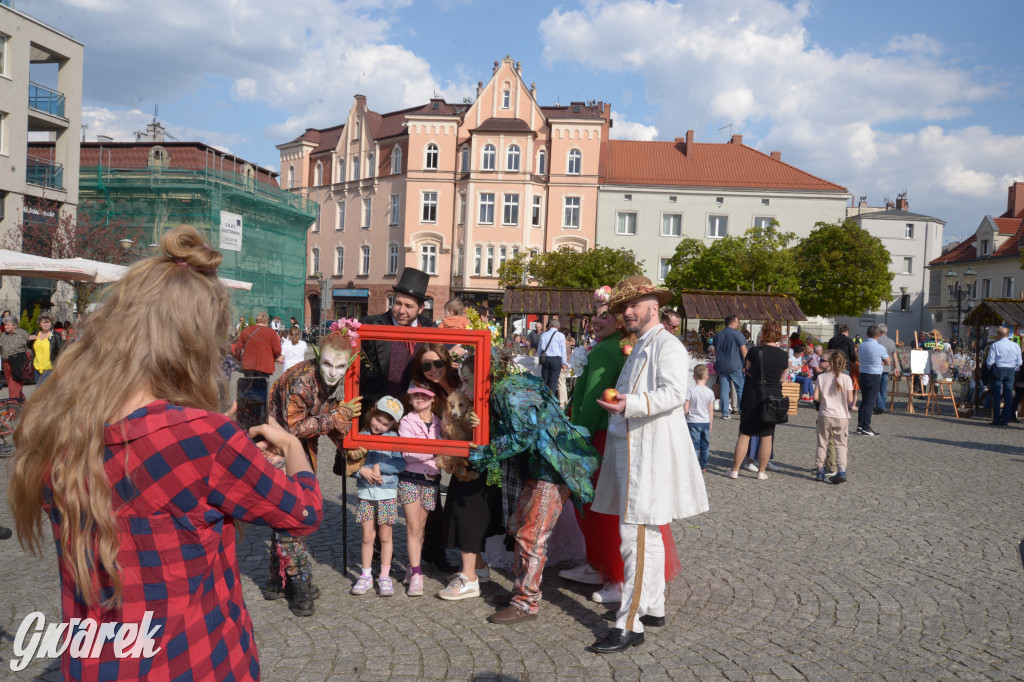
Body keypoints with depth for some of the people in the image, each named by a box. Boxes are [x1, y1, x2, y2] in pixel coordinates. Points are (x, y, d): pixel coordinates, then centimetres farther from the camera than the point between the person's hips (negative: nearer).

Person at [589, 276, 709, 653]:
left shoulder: (667, 345, -9)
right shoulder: (639, 348, 20)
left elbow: (673, 393, -24)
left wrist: (631, 404, -33)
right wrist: (616, 403, 18)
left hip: (652, 453, -10)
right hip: (632, 450, 10)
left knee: (637, 537, -11)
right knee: (647, 534, 16)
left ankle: (630, 625, -7)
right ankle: (652, 608, 28)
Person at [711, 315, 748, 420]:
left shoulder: (717, 335, 11)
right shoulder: (737, 334, -6)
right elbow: (744, 351, -8)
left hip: (721, 366, 5)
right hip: (735, 366, -5)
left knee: (724, 389, 5)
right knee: (741, 389, 2)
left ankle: (725, 413, 4)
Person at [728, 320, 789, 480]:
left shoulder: (754, 352, -7)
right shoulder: (783, 355, -3)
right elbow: (782, 378, 8)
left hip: (753, 396, -1)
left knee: (744, 434, 5)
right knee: (767, 436, 10)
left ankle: (735, 470, 7)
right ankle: (761, 471, 15)